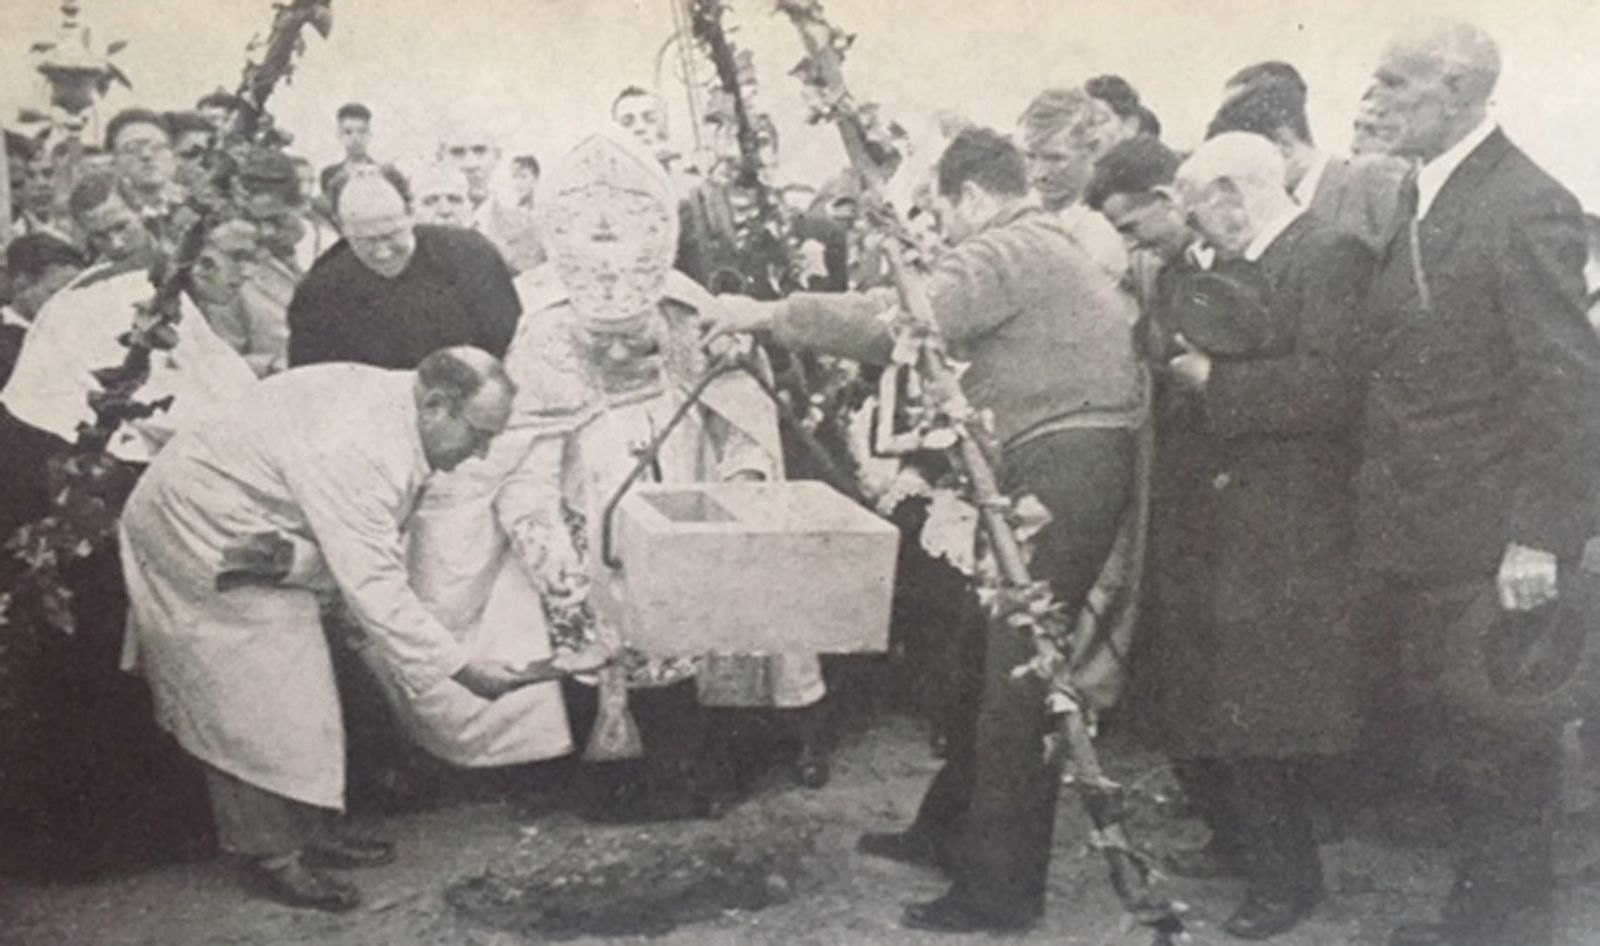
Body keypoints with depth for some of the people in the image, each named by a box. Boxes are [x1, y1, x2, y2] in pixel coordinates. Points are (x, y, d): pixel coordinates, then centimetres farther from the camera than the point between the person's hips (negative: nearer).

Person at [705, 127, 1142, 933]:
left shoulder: (1007, 249, -10)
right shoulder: (1049, 246, 22)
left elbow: (897, 323, -21)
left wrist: (771, 314, -13)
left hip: (1064, 467, -11)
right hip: (1064, 465, 11)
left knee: (1019, 674, -5)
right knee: (993, 654, 17)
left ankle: (1002, 888, 3)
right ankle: (952, 829, 31)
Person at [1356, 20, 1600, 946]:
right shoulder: (1415, 197, 10)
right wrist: (1376, 510, 7)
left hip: (1486, 543, -8)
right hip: (1413, 533, 8)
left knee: (1500, 739, 7)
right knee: (1438, 722, 17)